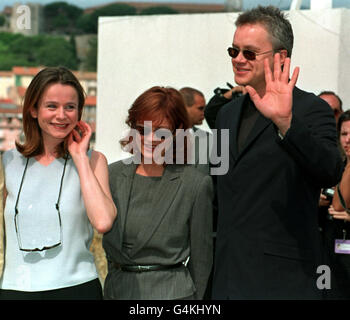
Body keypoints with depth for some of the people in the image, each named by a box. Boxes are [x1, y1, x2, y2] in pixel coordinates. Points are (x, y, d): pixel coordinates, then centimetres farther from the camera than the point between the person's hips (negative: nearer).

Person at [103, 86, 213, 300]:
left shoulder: (196, 184, -8)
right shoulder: (113, 175, 3)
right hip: (116, 289, 4)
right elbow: (109, 246, 13)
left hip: (170, 292, -3)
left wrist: (195, 296, 3)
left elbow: (201, 258, -1)